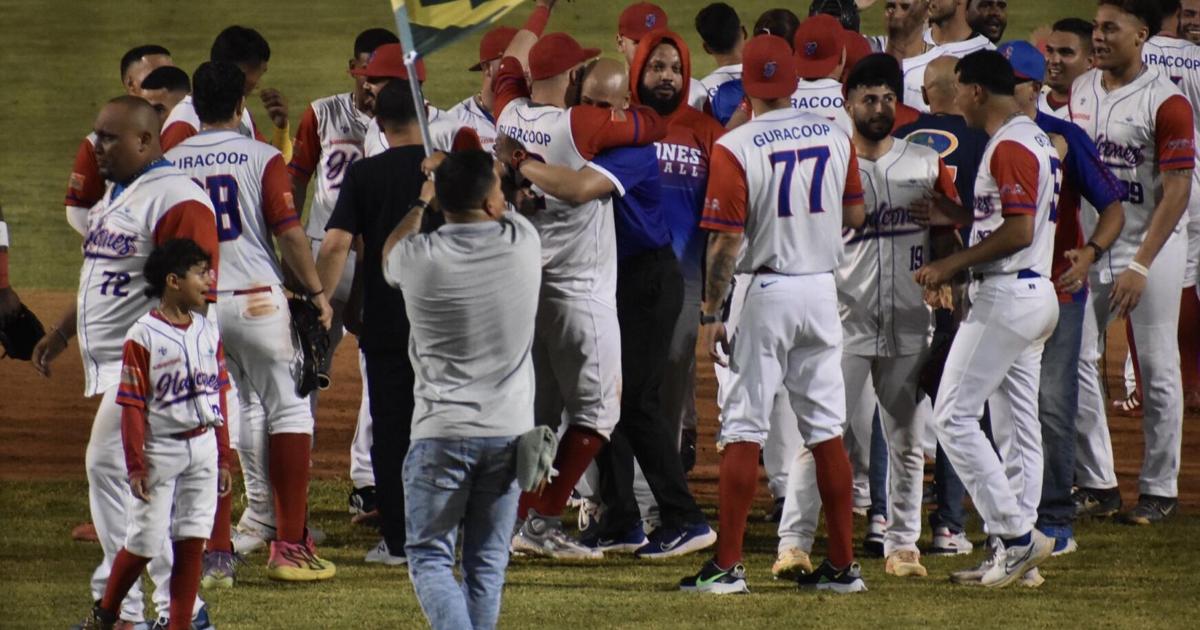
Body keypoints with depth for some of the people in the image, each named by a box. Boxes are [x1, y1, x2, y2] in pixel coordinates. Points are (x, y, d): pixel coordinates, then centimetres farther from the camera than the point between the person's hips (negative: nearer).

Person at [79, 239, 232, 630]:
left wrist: (223, 458, 12)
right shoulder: (143, 337, -11)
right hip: (160, 449, -5)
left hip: (203, 447, 5)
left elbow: (218, 397, 12)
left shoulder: (208, 332, 7)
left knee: (192, 541, 3)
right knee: (145, 542, -1)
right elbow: (132, 407, -11)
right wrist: (135, 465, -13)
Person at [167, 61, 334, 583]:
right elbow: (288, 232, -8)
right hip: (257, 300, -3)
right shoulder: (261, 157, -4)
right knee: (289, 409, 6)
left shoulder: (169, 163, 5)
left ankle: (216, 553, 5)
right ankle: (289, 545, 1)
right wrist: (316, 292, 2)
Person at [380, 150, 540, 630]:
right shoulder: (523, 243, -6)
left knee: (430, 556, 4)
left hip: (441, 433, -2)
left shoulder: (418, 257, -12)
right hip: (509, 430, 3)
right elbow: (506, 213, 21)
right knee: (487, 562, 12)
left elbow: (388, 254, 16)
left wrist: (420, 202, 31)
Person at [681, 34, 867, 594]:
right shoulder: (835, 138, 2)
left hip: (765, 291, -4)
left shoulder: (735, 148, -12)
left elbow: (727, 240, -13)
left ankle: (728, 565, -4)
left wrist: (710, 313, -5)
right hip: (822, 288, 4)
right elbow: (855, 216, 11)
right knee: (826, 428, 10)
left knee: (744, 428, -1)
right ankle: (842, 565, 11)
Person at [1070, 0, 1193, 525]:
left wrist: (1140, 265, -20)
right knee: (1075, 359, 3)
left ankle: (1160, 489, 9)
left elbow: (1177, 191, -16)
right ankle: (1096, 483, 11)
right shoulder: (1080, 90, 6)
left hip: (1150, 245, -6)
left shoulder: (1165, 102, -14)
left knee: (1158, 369, 0)